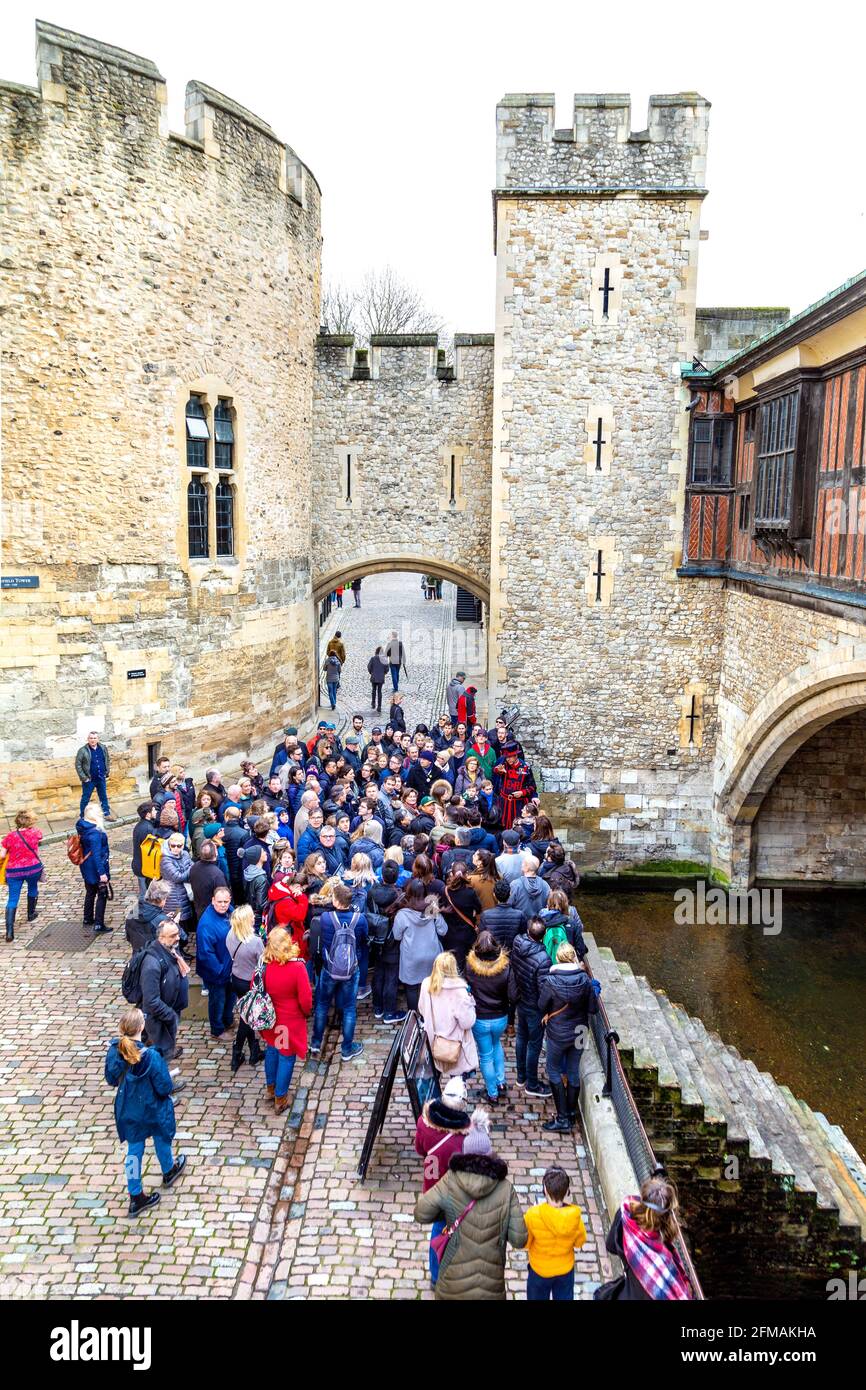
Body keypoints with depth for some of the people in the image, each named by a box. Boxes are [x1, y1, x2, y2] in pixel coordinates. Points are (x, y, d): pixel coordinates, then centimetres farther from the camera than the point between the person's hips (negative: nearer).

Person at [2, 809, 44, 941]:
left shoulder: (10, 837, -9)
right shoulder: (34, 833, -8)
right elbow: (39, 833, 17)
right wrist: (32, 826, 27)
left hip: (14, 871, -1)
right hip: (33, 868, 1)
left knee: (12, 900, 1)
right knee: (32, 889, 30)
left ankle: (9, 931, -8)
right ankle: (31, 914, 50)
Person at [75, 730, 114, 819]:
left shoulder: (103, 748, 2)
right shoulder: (83, 750, -12)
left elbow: (108, 760, 14)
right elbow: (78, 765, -10)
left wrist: (107, 773, 7)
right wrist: (83, 777, -14)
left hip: (101, 778, 4)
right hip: (89, 780, -4)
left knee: (104, 797, 15)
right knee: (85, 799, 5)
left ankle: (107, 814, 26)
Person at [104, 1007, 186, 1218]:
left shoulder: (114, 1051, -20)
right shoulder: (151, 1056, -35)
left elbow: (111, 1080, -3)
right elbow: (164, 1087, -25)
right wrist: (170, 1086, -4)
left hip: (128, 1110, 3)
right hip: (153, 1109, -3)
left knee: (134, 1150, 19)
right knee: (162, 1140, 26)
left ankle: (136, 1198, 27)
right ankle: (169, 1171, 52)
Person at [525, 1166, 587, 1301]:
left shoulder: (533, 1215, -31)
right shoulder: (574, 1216, -25)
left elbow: (525, 1244, -15)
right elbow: (580, 1242, -6)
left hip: (539, 1270, -1)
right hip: (565, 1270, 1)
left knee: (537, 1298, 23)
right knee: (564, 1298, 25)